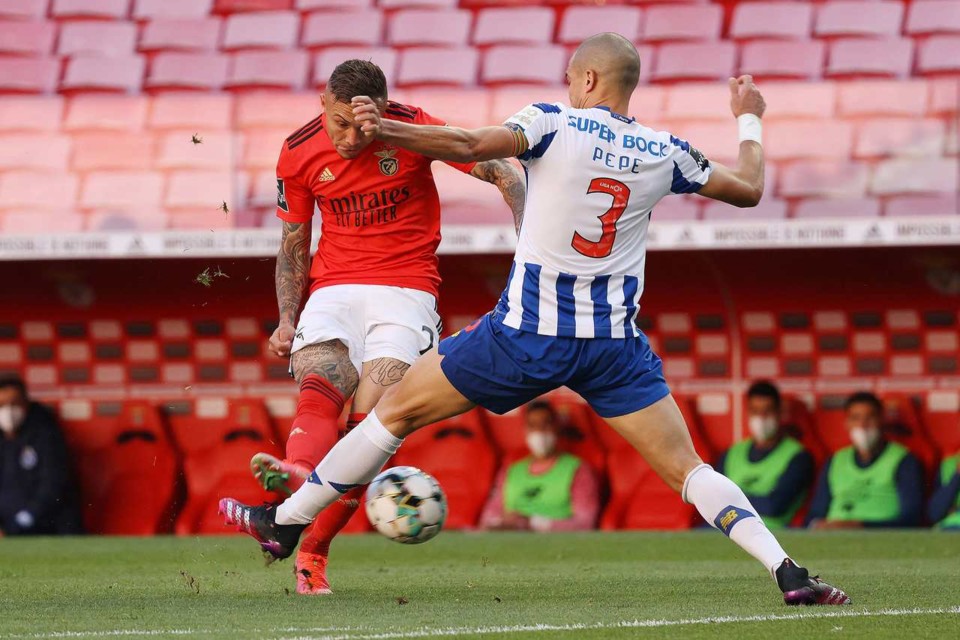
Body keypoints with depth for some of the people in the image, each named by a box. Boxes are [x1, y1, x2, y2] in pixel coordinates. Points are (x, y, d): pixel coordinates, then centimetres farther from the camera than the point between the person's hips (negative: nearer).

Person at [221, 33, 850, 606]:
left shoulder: (553, 123, -4)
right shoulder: (666, 154, 6)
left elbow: (472, 145, -21)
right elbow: (748, 189, 19)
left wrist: (386, 131, -21)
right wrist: (749, 121, 36)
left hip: (528, 333, -2)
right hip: (615, 341, 2)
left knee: (396, 409, 12)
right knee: (687, 468, 4)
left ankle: (285, 521, 18)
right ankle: (786, 570, -14)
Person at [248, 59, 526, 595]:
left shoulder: (415, 129, -6)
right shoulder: (299, 154, 3)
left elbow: (506, 174, -4)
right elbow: (293, 245, 14)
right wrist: (287, 320, 0)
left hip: (405, 291, -2)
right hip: (333, 288, 2)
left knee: (369, 420, -21)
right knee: (320, 391, -29)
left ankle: (312, 553, -17)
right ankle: (297, 473, -61)